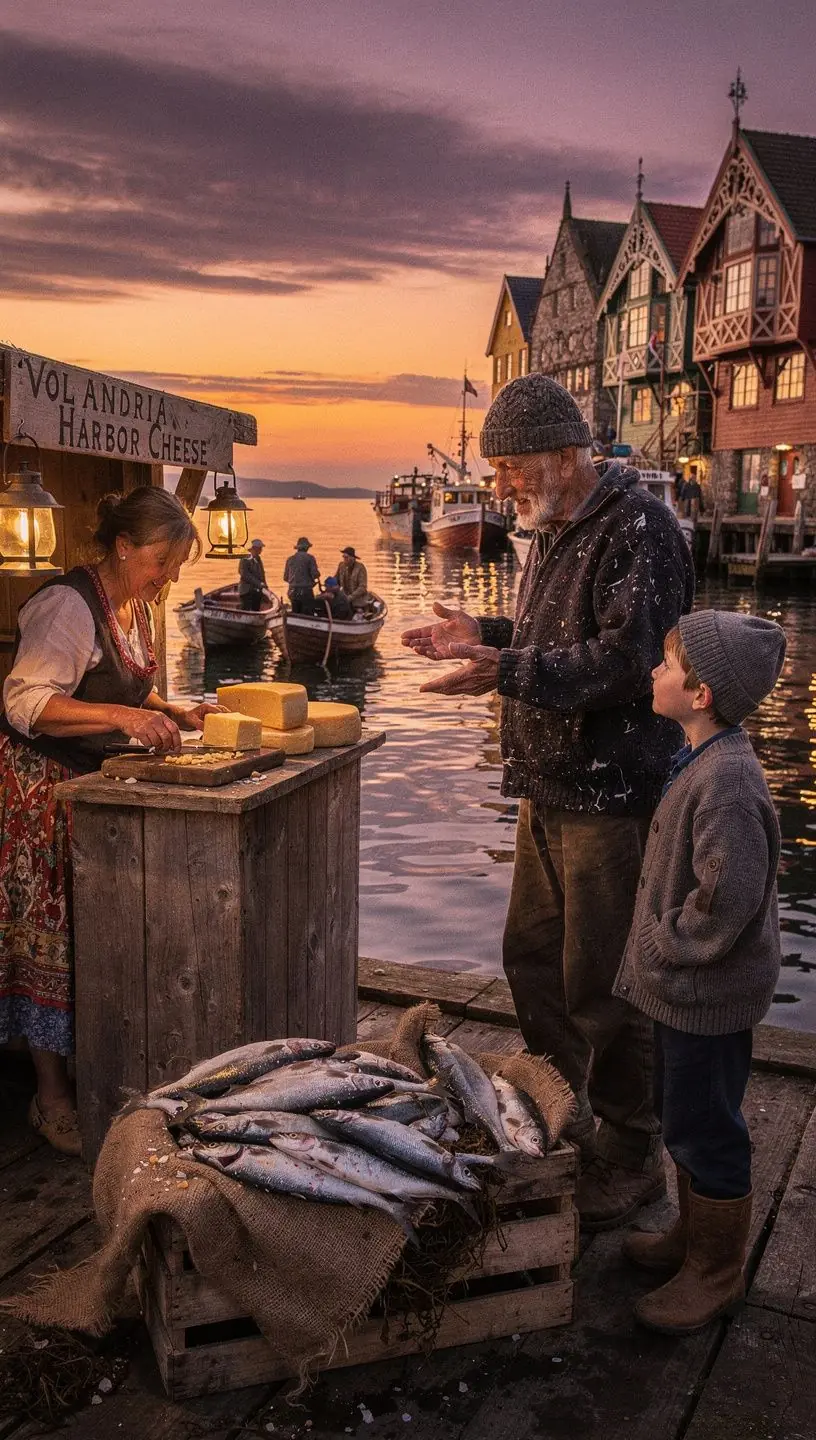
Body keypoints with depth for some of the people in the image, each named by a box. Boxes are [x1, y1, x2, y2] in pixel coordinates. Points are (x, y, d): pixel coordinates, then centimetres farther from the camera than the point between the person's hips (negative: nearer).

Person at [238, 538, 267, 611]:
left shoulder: (259, 561, 18)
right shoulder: (245, 560, -6)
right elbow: (245, 575, -16)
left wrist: (264, 587, 4)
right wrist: (259, 584, -20)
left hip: (258, 593, 7)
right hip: (247, 592, -7)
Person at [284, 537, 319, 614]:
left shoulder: (290, 559, 9)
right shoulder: (309, 558, -5)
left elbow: (285, 578, 11)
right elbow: (315, 574, -12)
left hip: (293, 591, 5)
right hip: (306, 590, -5)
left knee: (295, 615, 10)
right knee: (306, 615, -3)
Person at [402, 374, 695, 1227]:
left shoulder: (638, 531, -16)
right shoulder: (555, 532, 15)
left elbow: (630, 660, -25)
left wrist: (509, 672, -29)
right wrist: (484, 636, 12)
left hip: (612, 797, -10)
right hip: (551, 790, 10)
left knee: (600, 983, -1)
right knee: (532, 957, 18)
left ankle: (630, 1157, 18)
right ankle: (562, 1124, 37)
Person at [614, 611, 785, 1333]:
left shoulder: (727, 780, -28)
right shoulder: (704, 760, 5)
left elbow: (729, 897, -29)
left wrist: (665, 949, -16)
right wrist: (658, 950, 13)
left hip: (708, 993, -10)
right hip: (689, 984, 10)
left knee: (703, 1127, 6)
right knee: (684, 1117, 23)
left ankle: (716, 1272, 25)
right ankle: (695, 1237, 41)